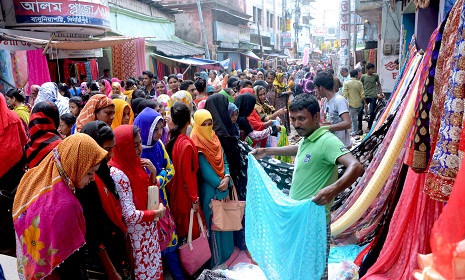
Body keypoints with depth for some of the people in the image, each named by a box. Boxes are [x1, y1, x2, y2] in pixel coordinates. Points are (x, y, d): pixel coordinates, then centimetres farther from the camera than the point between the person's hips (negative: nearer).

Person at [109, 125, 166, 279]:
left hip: (148, 228, 7)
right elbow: (131, 215, -26)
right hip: (137, 234, -7)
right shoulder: (118, 174, -25)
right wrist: (158, 213, -12)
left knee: (153, 267, 22)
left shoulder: (135, 163, -1)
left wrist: (153, 173, -7)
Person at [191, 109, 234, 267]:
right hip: (210, 189, -7)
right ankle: (215, 259, 16)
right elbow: (204, 169, -18)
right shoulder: (197, 143, -14)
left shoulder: (214, 138, 8)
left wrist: (227, 177, -12)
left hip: (223, 186, 7)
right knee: (212, 222, 2)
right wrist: (219, 184, -15)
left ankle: (225, 252, 34)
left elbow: (224, 160, 5)